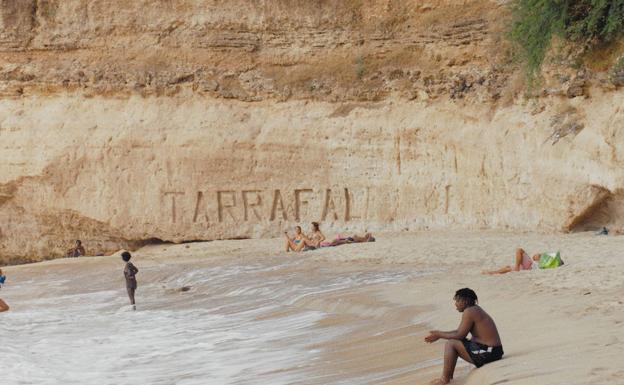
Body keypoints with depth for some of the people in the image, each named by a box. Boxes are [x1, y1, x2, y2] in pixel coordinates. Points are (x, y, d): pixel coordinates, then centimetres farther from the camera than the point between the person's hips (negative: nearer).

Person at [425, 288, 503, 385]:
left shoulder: (469, 312, -15)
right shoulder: (475, 310, 14)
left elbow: (460, 335, -13)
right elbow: (459, 331, 21)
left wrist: (439, 335, -1)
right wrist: (439, 334, 16)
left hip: (486, 354, -10)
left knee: (450, 344, -5)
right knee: (455, 342, 23)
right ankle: (449, 376, 25)